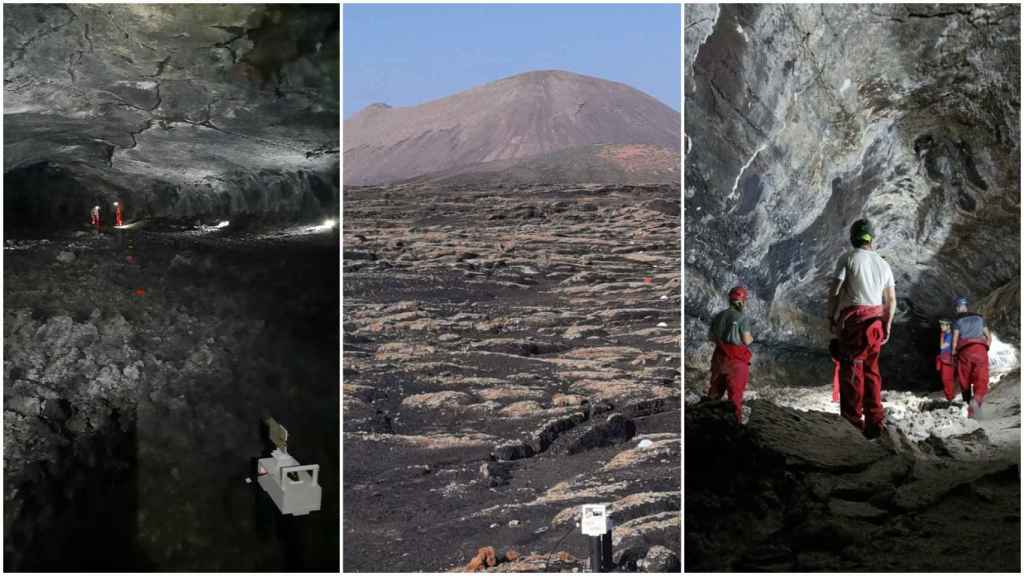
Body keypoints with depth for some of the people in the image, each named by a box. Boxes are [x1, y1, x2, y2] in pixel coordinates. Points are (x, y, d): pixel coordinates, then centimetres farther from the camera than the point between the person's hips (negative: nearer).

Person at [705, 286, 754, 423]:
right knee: (736, 391, 8)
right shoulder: (743, 318, -14)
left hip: (720, 356, 5)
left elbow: (710, 336, 9)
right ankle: (736, 421, 15)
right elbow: (747, 340, -14)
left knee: (716, 388, 19)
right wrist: (751, 338, 8)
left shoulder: (719, 316, 3)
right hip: (737, 359, -5)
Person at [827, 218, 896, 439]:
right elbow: (891, 300, 13)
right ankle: (875, 423, 12)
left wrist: (831, 318, 0)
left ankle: (853, 423, -6)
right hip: (876, 321, 5)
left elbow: (834, 291, -9)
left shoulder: (848, 258, -3)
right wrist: (887, 325, 20)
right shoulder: (883, 264, 13)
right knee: (871, 370, 12)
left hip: (853, 318, -5)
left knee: (850, 370, -4)